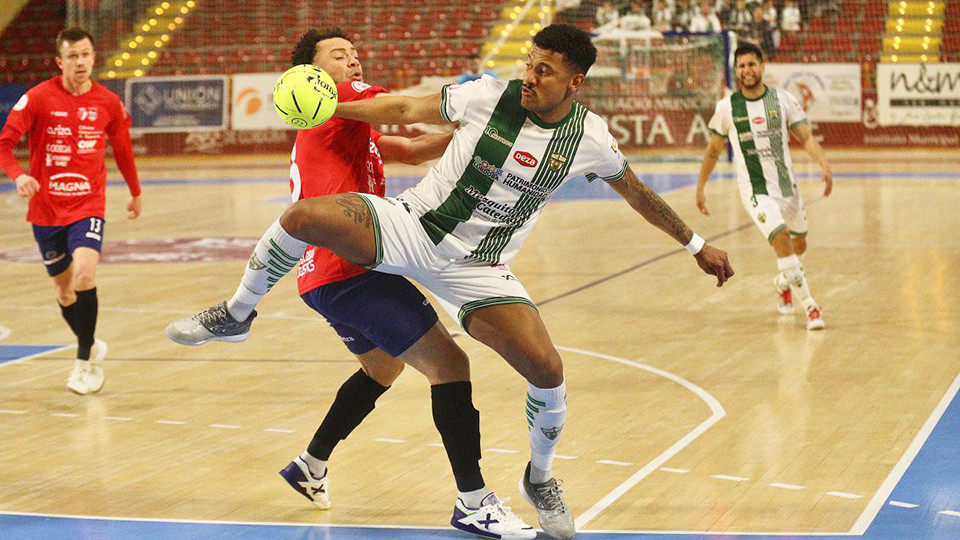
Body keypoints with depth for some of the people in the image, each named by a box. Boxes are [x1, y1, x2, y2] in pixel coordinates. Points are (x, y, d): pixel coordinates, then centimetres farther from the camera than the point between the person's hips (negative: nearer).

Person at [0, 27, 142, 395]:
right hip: (46, 209, 1)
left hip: (87, 206, -1)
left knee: (84, 275, -24)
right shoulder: (38, 98, -7)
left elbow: (122, 149, 17)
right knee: (64, 290, 11)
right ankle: (91, 348, 37)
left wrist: (135, 193, 28)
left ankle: (85, 360, -9)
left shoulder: (109, 103, 0)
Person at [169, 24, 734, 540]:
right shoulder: (489, 96, -10)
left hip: (477, 267, 1)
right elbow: (406, 109, 1)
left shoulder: (590, 137, -5)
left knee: (548, 371, -16)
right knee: (302, 218, -24)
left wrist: (698, 245, 18)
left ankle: (540, 479, 16)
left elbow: (639, 192, 11)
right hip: (412, 225, -1)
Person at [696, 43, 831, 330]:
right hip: (756, 190, -3)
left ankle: (783, 283, 50)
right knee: (781, 237, -24)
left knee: (799, 245, 17)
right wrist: (700, 186, 14)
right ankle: (810, 306, -19)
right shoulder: (727, 107, -2)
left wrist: (824, 166, -19)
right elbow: (714, 150, 10)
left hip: (787, 185, 3)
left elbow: (806, 137, -3)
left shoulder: (783, 100, -1)